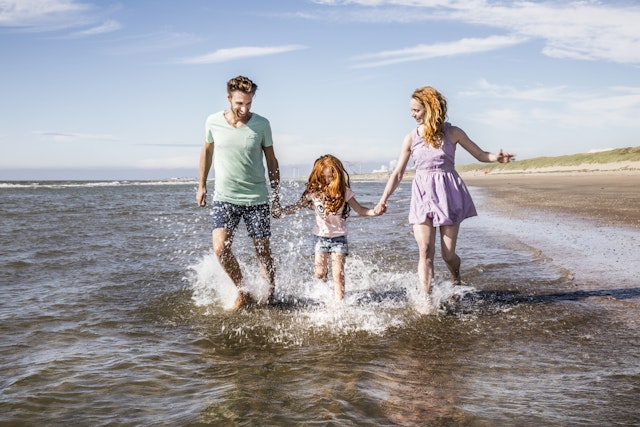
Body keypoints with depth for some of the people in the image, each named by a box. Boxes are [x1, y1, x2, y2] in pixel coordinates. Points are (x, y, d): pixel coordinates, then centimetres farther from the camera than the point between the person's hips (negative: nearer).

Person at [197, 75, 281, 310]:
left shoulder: (261, 124, -6)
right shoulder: (214, 122, -3)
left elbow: (271, 160, 5)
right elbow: (207, 150, 14)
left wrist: (276, 194, 5)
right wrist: (202, 185, 15)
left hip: (257, 199, -1)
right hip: (224, 197, 1)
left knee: (263, 252, 3)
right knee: (220, 248, -13)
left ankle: (270, 298, 20)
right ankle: (242, 293, 7)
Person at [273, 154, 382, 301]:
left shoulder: (343, 191, -11)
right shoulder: (314, 191, -8)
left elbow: (359, 209, -11)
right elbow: (298, 206, 4)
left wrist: (374, 212, -28)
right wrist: (281, 210, -9)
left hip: (339, 236, -2)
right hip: (321, 236, 2)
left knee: (338, 273, -8)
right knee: (320, 273, 4)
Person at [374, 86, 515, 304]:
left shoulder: (452, 133, 1)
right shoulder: (411, 138, 5)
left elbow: (481, 155, 8)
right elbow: (398, 173, 8)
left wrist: (496, 158, -14)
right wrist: (384, 199, -1)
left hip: (448, 194, -1)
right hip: (422, 195, 2)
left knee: (448, 254, 2)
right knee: (425, 251, -11)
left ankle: (456, 280, 36)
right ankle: (428, 300, -8)